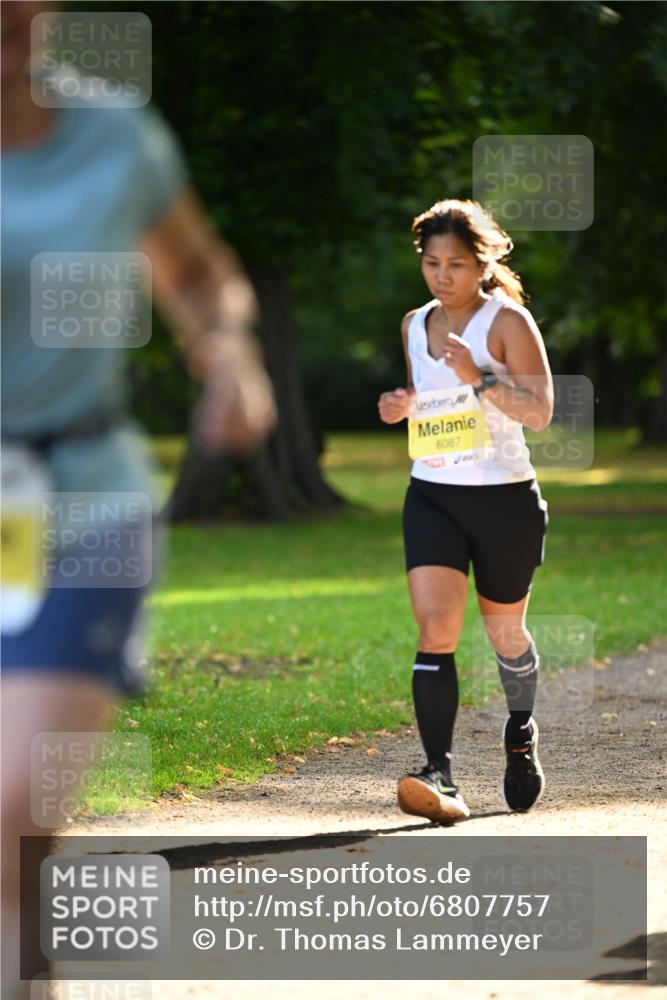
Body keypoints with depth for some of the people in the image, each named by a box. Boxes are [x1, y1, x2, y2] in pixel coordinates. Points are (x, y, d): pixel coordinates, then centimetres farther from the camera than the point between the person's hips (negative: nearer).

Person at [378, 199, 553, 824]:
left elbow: (540, 412, -14)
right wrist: (398, 407, 3)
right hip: (431, 496, 3)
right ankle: (439, 775, -23)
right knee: (435, 631, -16)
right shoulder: (415, 326, 9)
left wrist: (479, 377, -27)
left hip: (504, 498, -3)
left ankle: (521, 731, 45)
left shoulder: (508, 321, -8)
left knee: (504, 631, 15)